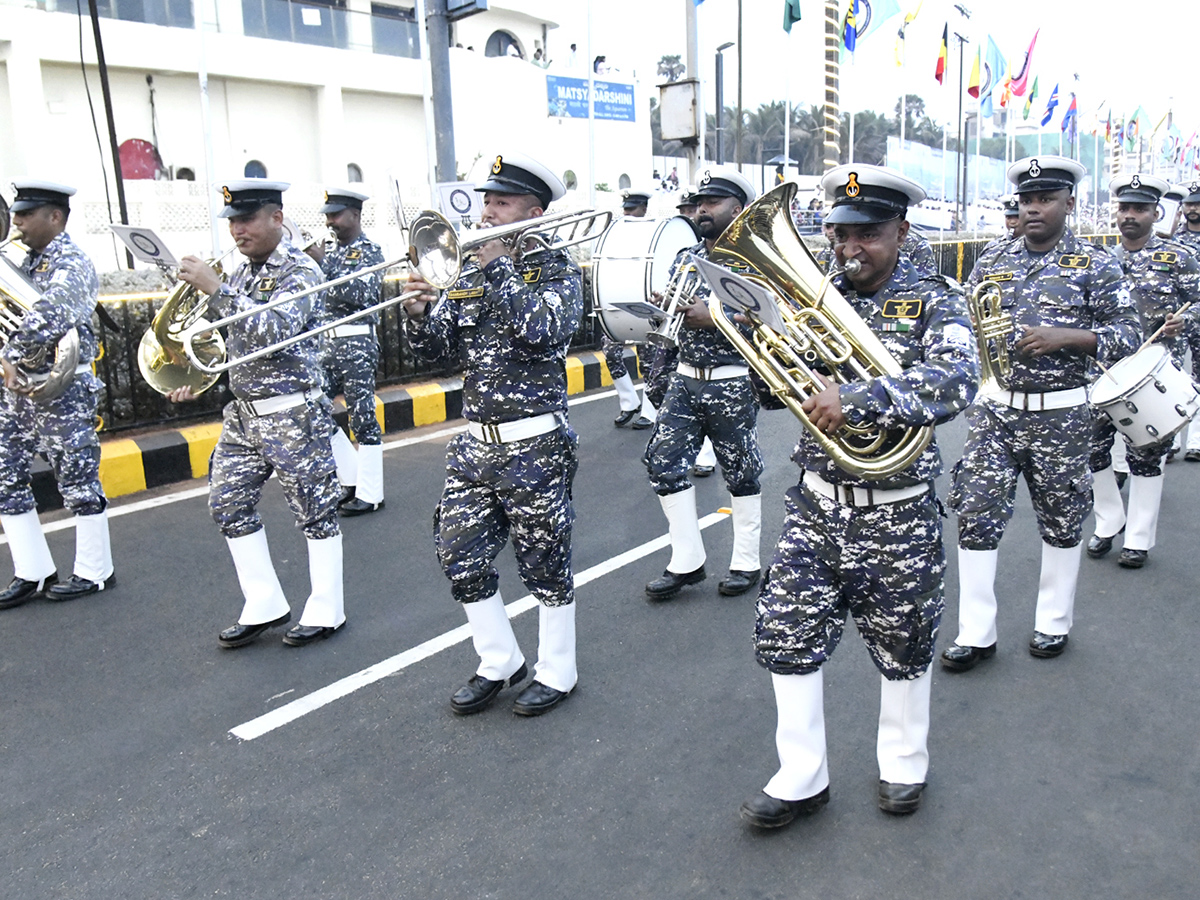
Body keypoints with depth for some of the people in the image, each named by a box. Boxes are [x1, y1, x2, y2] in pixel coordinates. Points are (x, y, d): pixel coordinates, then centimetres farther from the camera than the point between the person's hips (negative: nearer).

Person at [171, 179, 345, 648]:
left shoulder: (299, 271, -11)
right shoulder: (242, 272, 12)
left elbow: (272, 332, -26)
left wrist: (215, 289, -25)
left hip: (292, 415, -8)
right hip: (242, 412, 9)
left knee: (315, 510, 2)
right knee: (228, 504, 10)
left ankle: (326, 611, 16)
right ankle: (264, 606, 21)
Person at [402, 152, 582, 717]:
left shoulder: (557, 270, -4)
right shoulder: (470, 272, 12)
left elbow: (544, 331, -24)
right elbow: (433, 348, 8)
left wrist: (499, 267, -18)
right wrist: (418, 314, -13)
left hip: (534, 444, -6)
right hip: (475, 441, 6)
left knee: (545, 563, 6)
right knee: (461, 559, 9)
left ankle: (556, 671, 24)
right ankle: (499, 662, 28)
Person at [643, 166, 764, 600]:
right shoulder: (686, 257, 12)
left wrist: (712, 318, -23)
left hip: (733, 384, -6)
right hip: (684, 379, 6)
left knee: (741, 473, 6)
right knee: (663, 462, 0)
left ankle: (746, 562, 21)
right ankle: (687, 560, 12)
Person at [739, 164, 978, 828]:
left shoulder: (933, 300, -6)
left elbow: (957, 381, -26)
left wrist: (857, 400, -36)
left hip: (897, 513, -3)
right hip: (816, 502, 4)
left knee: (903, 645, 14)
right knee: (784, 635, 4)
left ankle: (903, 764, 39)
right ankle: (801, 779, 22)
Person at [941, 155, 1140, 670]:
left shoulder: (1094, 266, 0)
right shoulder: (991, 263, 9)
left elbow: (1129, 334, -4)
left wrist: (1065, 337, -18)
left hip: (1060, 414, -2)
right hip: (994, 409, 2)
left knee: (1062, 521, 10)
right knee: (975, 517, -2)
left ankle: (1053, 623, 29)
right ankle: (975, 634, 9)